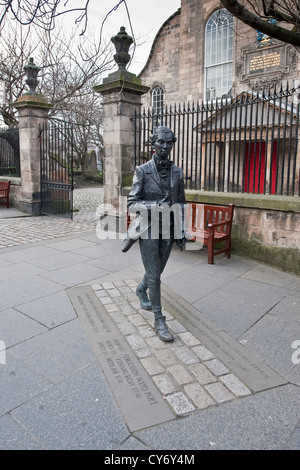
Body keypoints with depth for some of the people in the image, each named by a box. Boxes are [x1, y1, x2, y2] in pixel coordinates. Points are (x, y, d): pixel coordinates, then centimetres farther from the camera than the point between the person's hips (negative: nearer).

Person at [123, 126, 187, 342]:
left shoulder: (177, 172, 4)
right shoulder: (142, 171, -8)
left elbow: (181, 203, 10)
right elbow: (132, 203, -10)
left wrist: (182, 231, 8)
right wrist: (155, 206, -25)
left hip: (168, 229, 5)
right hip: (148, 228, -4)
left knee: (158, 270, 19)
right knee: (154, 275, -2)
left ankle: (141, 291, 50)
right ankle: (159, 320, 11)